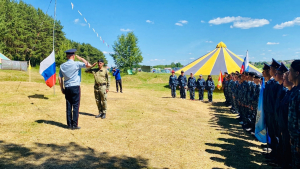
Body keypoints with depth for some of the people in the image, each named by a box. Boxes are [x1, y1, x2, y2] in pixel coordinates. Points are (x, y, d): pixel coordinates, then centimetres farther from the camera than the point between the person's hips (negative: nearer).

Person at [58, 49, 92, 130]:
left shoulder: (62, 66, 9)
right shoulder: (76, 64, -8)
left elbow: (60, 78, 9)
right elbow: (88, 65, -10)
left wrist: (62, 89, 16)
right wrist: (81, 58, 3)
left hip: (67, 88, 5)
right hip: (75, 87, -5)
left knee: (68, 106, 10)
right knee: (75, 106, 0)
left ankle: (69, 124, 14)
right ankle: (74, 125, 1)